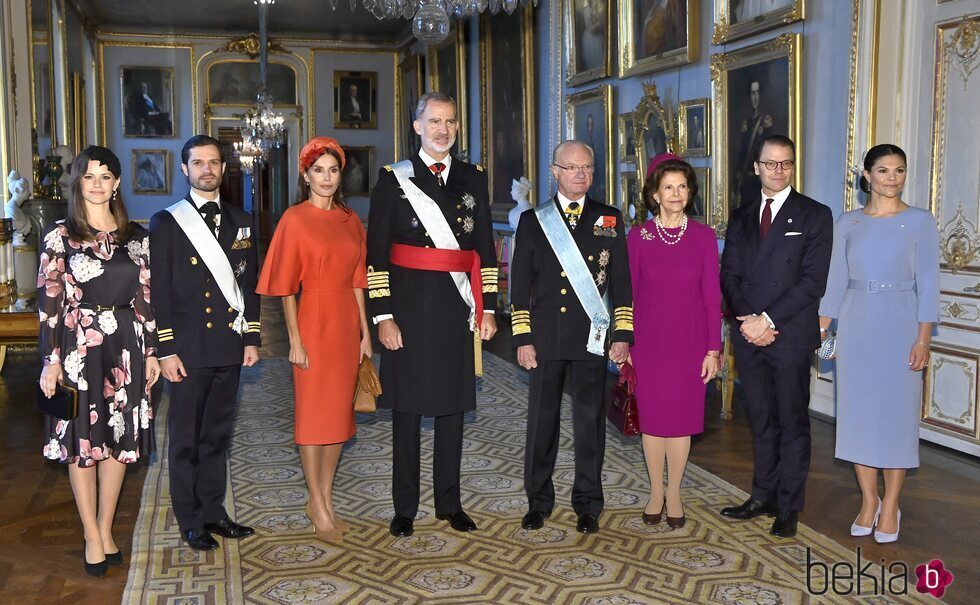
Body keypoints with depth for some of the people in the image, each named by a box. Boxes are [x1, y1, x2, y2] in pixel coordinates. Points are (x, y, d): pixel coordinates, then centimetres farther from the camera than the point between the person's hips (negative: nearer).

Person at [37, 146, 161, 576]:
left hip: (125, 346, 3)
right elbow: (48, 300, -5)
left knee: (120, 438, 8)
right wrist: (52, 360, -10)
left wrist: (151, 350, 6)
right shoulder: (60, 235, -2)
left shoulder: (136, 235, 7)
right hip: (79, 346, -3)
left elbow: (145, 295, 8)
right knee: (82, 441, 4)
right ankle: (92, 537, 16)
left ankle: (106, 529, 23)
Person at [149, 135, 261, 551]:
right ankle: (191, 521, 14)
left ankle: (214, 512, 22)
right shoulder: (166, 223, 0)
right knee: (186, 438, 4)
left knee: (217, 434, 12)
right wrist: (165, 350, -9)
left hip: (229, 346, 4)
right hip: (188, 349, -3)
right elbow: (159, 292, -4)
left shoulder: (241, 222, 11)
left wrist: (252, 338, 7)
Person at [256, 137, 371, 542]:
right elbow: (287, 286, -8)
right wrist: (295, 340, -12)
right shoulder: (295, 219, -6)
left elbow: (357, 280, 11)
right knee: (313, 412, 3)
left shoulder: (350, 220, 8)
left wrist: (365, 331, 8)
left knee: (340, 410, 10)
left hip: (347, 323, 6)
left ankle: (326, 497, 23)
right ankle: (318, 504, 14)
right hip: (314, 322, -5)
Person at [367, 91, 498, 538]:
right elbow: (377, 254, -3)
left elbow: (485, 249, 11)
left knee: (453, 406, 10)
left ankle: (450, 502, 23)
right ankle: (405, 508, 17)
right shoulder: (393, 179, 0)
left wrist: (488, 308, 6)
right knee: (407, 409, 4)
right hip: (410, 306, -3)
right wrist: (383, 316, -9)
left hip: (457, 309, 3)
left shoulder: (473, 178, 10)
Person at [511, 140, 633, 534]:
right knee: (541, 420, 6)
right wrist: (522, 339, -1)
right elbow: (520, 284, 5)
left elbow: (622, 281, 7)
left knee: (590, 420, 5)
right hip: (546, 338, 0)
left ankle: (587, 503, 18)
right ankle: (539, 500, 20)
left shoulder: (610, 220, 9)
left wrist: (623, 335, 0)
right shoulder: (532, 221, 7)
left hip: (592, 339, 0)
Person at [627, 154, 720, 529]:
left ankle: (674, 494, 22)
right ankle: (655, 492, 23)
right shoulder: (638, 238, -1)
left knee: (682, 417, 7)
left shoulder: (703, 236, -1)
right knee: (652, 417, 8)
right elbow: (629, 294, 2)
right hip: (648, 340, 0)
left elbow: (712, 295, -1)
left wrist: (713, 347, -3)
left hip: (690, 340, 0)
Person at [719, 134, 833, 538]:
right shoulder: (741, 218, 13)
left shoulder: (815, 215, -1)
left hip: (791, 336, -4)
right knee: (761, 421, 13)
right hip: (749, 335, 4)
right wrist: (747, 319, -8)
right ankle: (763, 496, 24)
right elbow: (729, 275, 9)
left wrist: (767, 319, -15)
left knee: (793, 424, 4)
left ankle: (789, 508, 13)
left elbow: (813, 281, -10)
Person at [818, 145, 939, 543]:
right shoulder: (848, 223, 6)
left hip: (899, 326, -2)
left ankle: (890, 506, 15)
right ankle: (868, 500, 20)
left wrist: (923, 339, -10)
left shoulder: (920, 222, -1)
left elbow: (928, 285, -4)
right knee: (858, 411, 6)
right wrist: (820, 332, 2)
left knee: (897, 413, 3)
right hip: (855, 326, 3)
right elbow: (835, 282, 7)